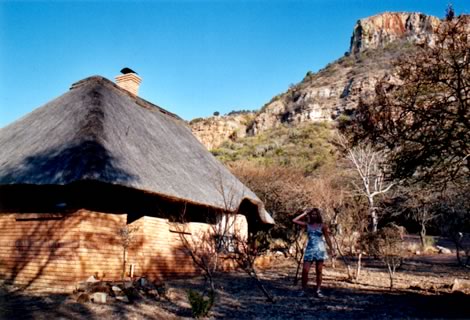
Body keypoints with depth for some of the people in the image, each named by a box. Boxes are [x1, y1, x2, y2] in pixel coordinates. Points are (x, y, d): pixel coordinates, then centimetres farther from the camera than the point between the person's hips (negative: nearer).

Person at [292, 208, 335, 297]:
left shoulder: (322, 226, 2)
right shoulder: (307, 225, 7)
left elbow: (327, 239, 3)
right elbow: (294, 220, 2)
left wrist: (332, 250, -1)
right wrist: (304, 213, 4)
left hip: (320, 249, -1)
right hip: (309, 249, 1)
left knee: (319, 271, 3)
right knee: (305, 270, -6)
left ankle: (318, 291, 11)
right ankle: (303, 290, 5)